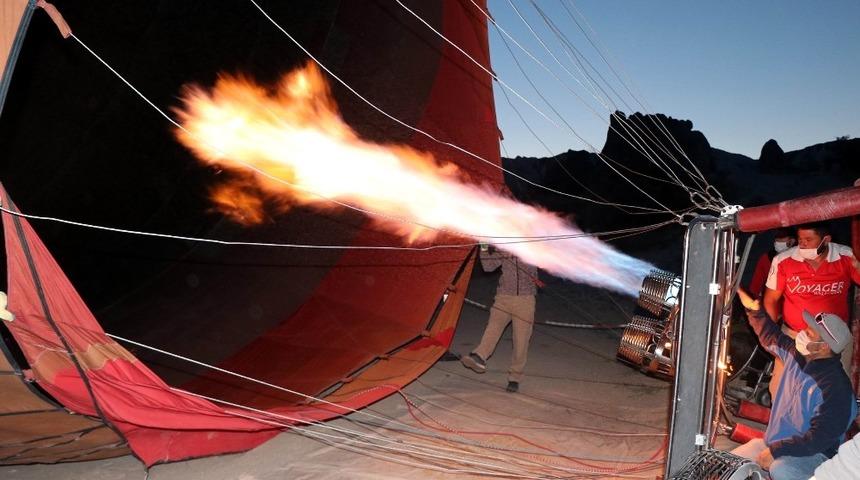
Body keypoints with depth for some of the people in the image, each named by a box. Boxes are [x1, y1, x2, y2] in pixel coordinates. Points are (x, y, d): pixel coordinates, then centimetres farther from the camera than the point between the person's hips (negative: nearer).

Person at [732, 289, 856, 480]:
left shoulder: (835, 387, -22)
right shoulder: (796, 355, 2)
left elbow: (820, 438, -25)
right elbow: (772, 338, 23)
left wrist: (775, 451, -24)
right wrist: (754, 310, 14)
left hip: (813, 454, -7)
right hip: (773, 443, 8)